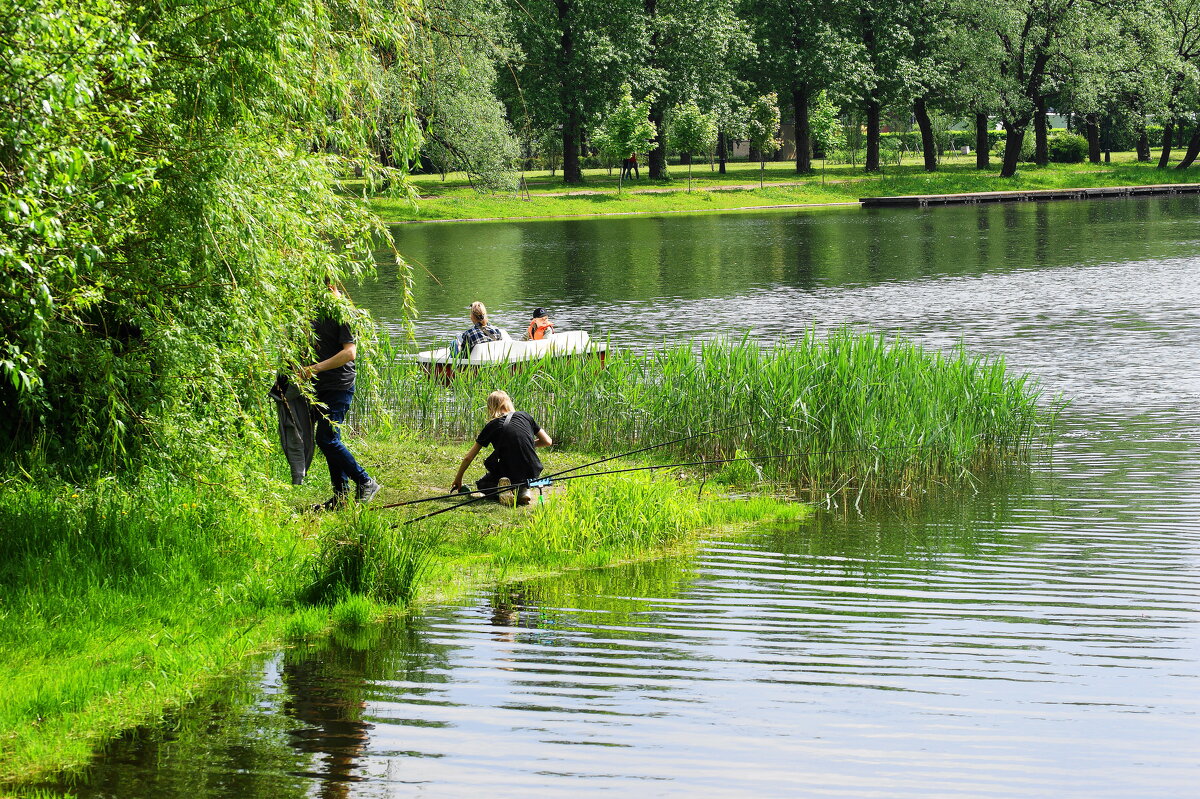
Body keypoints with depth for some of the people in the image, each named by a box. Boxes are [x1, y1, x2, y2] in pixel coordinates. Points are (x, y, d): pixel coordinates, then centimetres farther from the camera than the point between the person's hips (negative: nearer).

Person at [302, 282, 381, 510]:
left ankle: (365, 482, -3)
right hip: (321, 388, 9)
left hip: (339, 387, -9)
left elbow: (350, 353, -22)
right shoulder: (318, 314, 14)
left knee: (326, 439, -13)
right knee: (329, 441, 10)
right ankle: (341, 496, 15)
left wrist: (317, 368, -26)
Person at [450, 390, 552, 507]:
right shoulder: (524, 416, 7)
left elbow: (468, 458, 8)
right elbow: (547, 441, 10)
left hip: (510, 473, -2)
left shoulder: (491, 426, 2)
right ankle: (522, 490, 7)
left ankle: (501, 489, -7)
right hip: (533, 472, 3)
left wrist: (458, 479, 21)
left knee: (482, 484, 27)